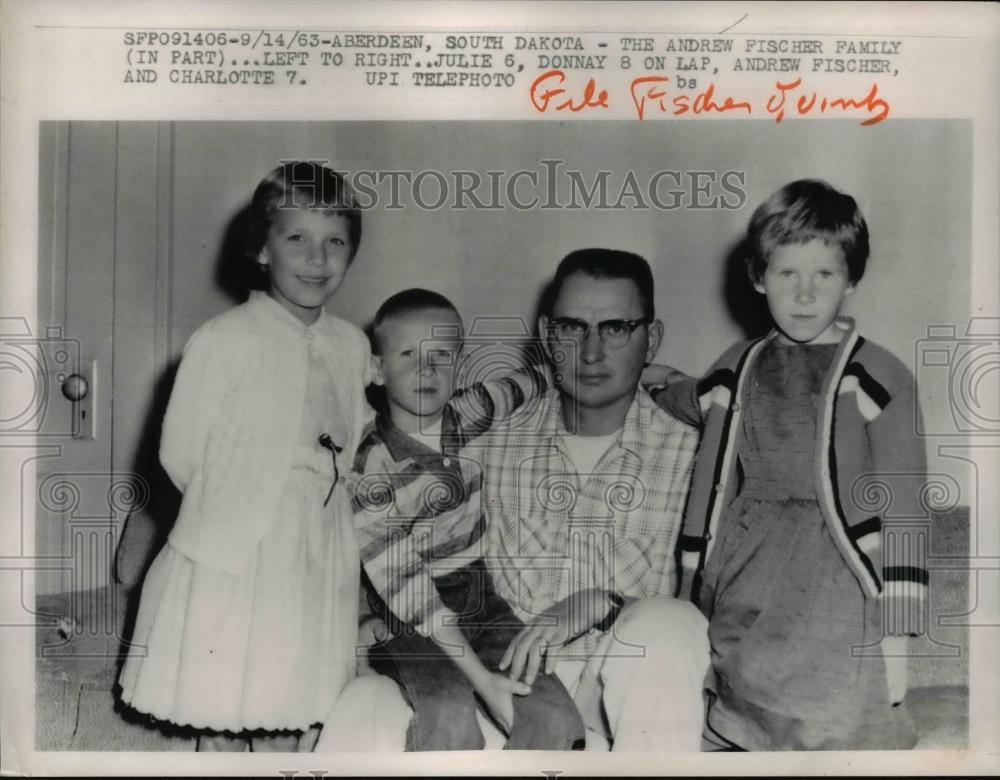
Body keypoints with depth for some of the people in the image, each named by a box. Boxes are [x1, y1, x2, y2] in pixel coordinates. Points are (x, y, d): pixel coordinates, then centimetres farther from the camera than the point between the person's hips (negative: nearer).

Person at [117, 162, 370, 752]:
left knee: (286, 723, 15)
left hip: (317, 565, 4)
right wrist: (235, 509, 2)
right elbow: (181, 455, -7)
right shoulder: (223, 341, -11)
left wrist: (316, 498, 4)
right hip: (230, 563, -4)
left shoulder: (352, 345, 4)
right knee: (220, 724, 7)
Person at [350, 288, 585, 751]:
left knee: (553, 720, -16)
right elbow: (405, 589, -18)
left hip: (482, 601, 5)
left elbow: (534, 380, 16)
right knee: (450, 715, -32)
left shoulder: (470, 414, -2)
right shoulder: (369, 468, -16)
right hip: (410, 622, -4)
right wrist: (481, 677, -22)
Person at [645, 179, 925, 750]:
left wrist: (896, 634, -6)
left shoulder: (878, 377, -3)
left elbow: (901, 511, -4)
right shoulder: (739, 369, 9)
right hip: (744, 589, 4)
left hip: (835, 585, -3)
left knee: (833, 730, -8)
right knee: (741, 732, 7)